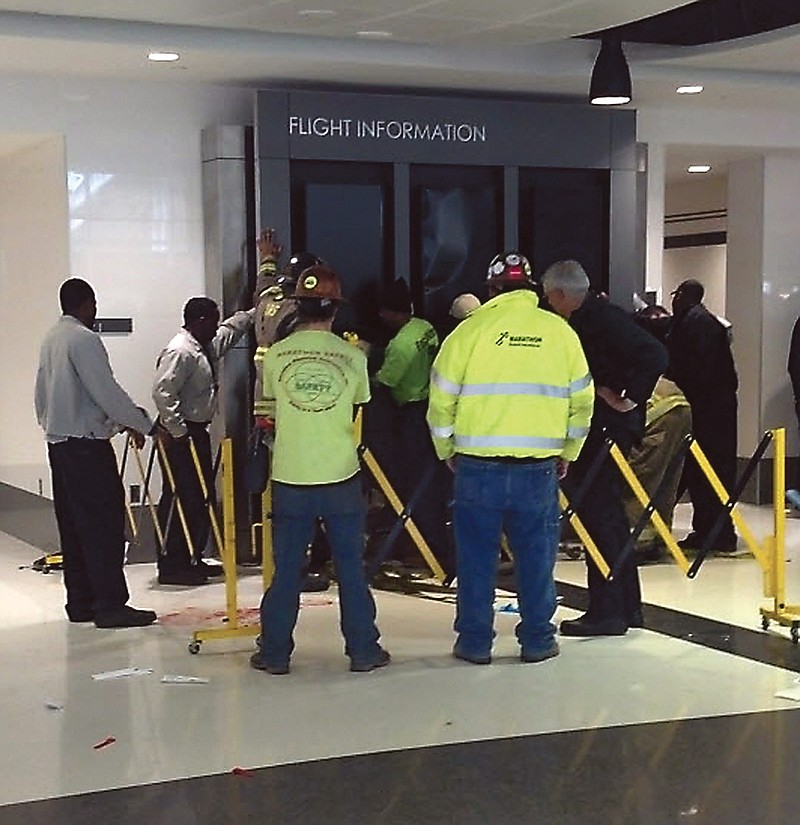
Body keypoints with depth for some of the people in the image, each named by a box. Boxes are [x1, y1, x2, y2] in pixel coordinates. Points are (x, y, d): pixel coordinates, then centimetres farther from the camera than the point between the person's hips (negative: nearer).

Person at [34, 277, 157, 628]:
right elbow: (106, 391, -18)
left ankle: (80, 602, 16)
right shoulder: (84, 339, -14)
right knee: (104, 523, -7)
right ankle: (110, 605, -8)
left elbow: (40, 395, 18)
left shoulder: (51, 339, 13)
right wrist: (141, 424, -9)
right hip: (86, 442, -9)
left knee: (73, 524, 11)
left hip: (58, 441, 9)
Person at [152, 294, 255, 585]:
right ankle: (172, 565, -3)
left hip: (197, 431, 11)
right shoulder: (180, 351, -18)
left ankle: (192, 560, 22)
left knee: (202, 498, 13)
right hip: (179, 437, -11)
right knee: (180, 499, -8)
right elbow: (162, 392, -26)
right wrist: (177, 432, -24)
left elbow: (232, 328, 33)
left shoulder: (208, 346, 13)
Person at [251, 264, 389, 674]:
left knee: (286, 571, 8)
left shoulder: (275, 355, -3)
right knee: (351, 569, 9)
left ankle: (275, 653, 14)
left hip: (290, 479, 0)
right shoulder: (352, 356, -3)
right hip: (341, 477, 0)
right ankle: (363, 651, 15)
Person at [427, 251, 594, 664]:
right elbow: (581, 401, 9)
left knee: (476, 556, 9)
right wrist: (568, 453, 21)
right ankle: (537, 639, 18)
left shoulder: (470, 330, -3)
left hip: (477, 465, -1)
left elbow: (442, 401, 0)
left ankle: (475, 641, 15)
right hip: (539, 467, 1)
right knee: (536, 554, 11)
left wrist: (447, 451, 15)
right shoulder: (560, 331, 4)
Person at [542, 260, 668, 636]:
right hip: (597, 426, 10)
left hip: (607, 428, -10)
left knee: (598, 513, -8)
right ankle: (627, 607, 22)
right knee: (608, 513, 14)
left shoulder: (604, 317, -15)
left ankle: (608, 612, -3)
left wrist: (628, 399, -20)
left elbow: (654, 356, -25)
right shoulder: (585, 320, 14)